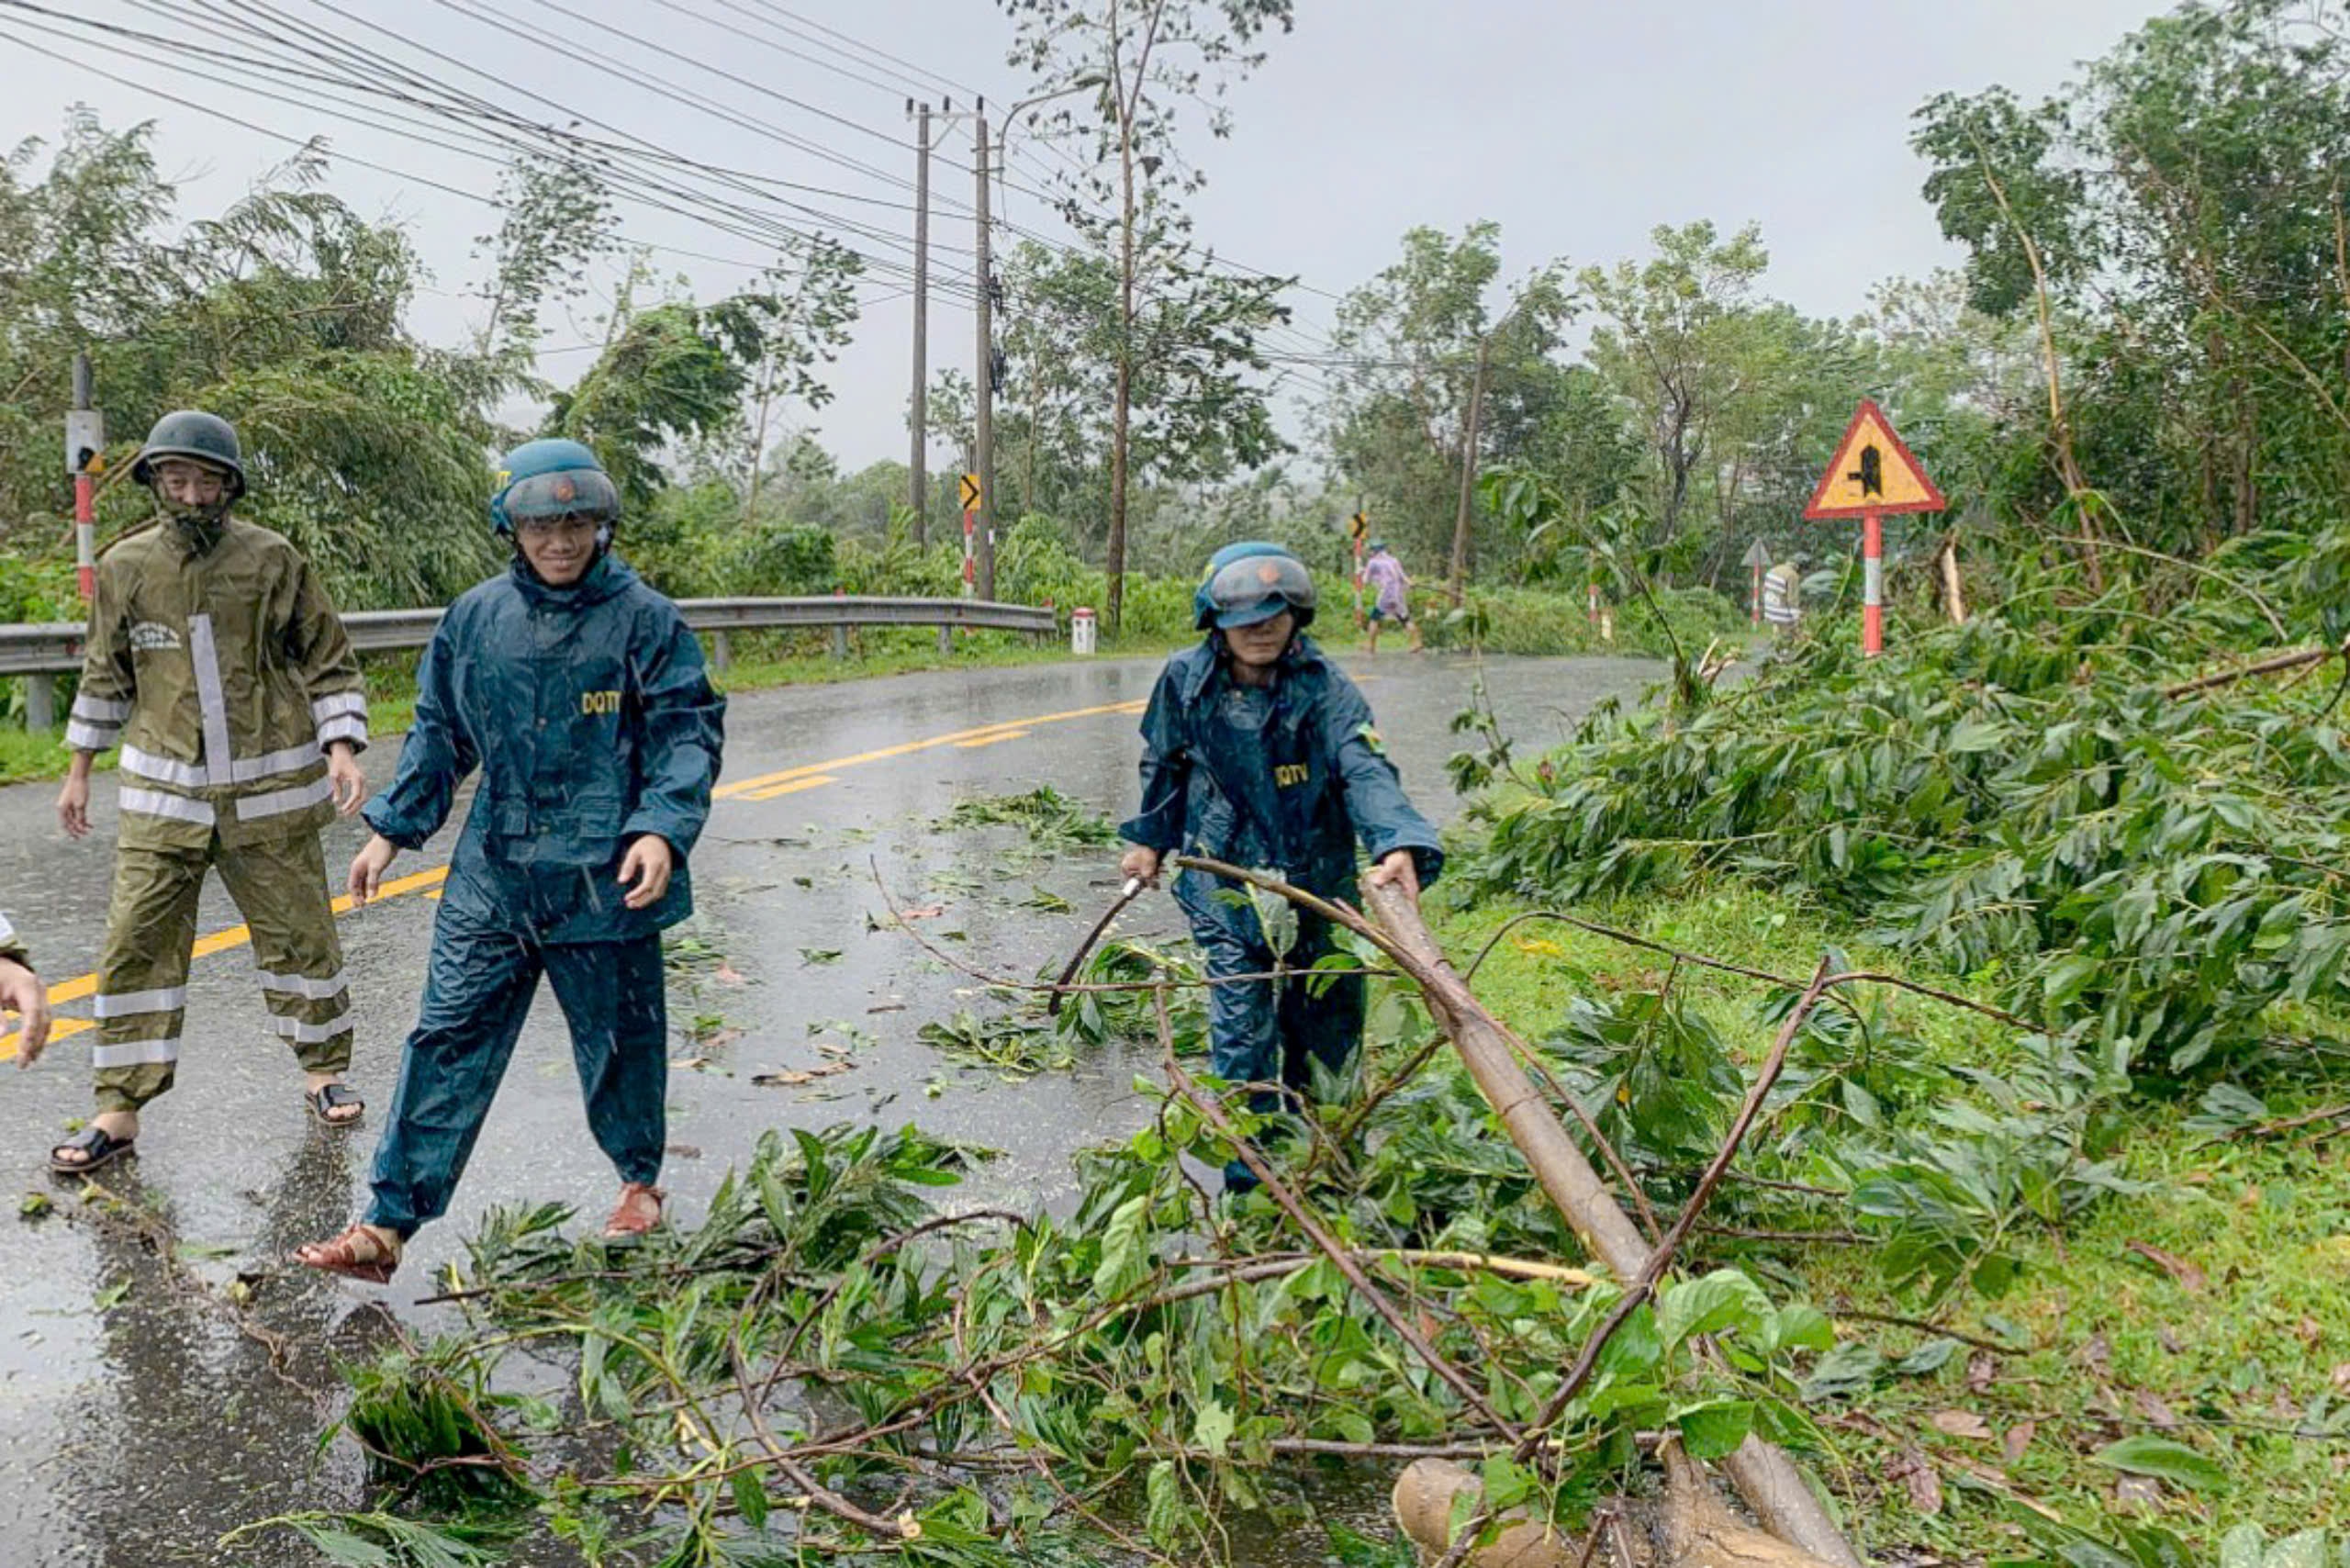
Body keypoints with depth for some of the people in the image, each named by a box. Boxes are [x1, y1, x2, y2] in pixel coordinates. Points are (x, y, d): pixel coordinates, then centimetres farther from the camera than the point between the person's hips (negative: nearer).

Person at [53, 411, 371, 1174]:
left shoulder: (272, 560, -5)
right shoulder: (125, 566, 3)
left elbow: (329, 665, 1)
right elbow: (106, 676, 15)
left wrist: (342, 751, -11)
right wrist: (79, 771, 19)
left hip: (270, 792, -2)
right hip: (163, 794, 2)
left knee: (298, 934, 7)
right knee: (135, 945, -2)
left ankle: (324, 1068, 26)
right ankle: (118, 1110, 7)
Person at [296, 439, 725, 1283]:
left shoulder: (644, 619, -5)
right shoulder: (475, 617, 7)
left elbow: (687, 734, -6)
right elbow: (439, 734, 17)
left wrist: (664, 829, -20)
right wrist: (393, 828, 14)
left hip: (604, 882, -3)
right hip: (492, 875, 3)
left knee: (618, 1040, 12)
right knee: (448, 1039, 2)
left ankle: (640, 1180, 36)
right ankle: (387, 1225, 7)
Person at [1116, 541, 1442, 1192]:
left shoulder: (1325, 689, -13)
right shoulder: (1186, 681, -5)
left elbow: (1366, 770, -27)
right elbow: (1164, 765, 13)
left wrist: (1399, 844, -44)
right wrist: (1149, 839, 20)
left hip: (1318, 880, 0)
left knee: (1326, 1022, 12)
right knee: (1241, 1028, -4)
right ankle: (1249, 1172, 12)